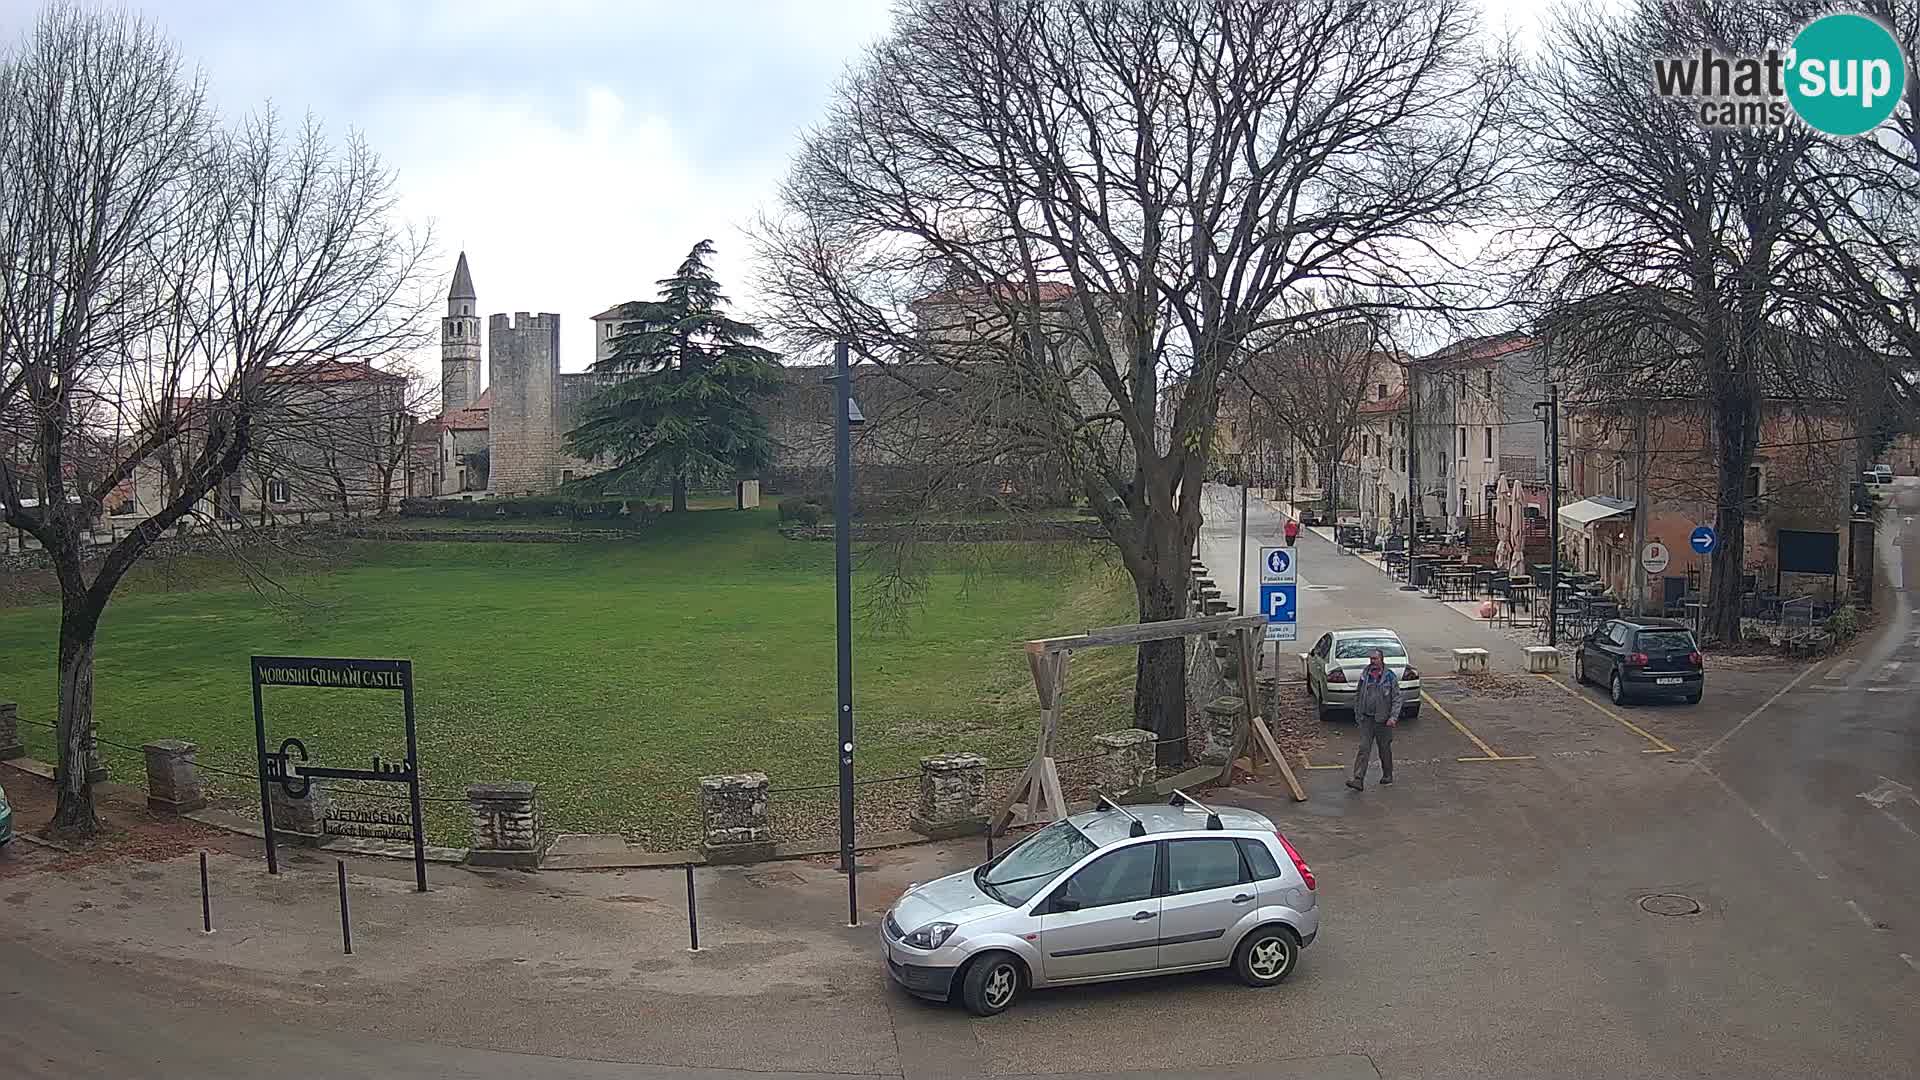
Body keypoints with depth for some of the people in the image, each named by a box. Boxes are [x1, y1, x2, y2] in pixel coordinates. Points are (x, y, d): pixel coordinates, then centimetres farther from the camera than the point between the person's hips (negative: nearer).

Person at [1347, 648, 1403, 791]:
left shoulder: (1390, 676, -6)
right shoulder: (1365, 675, 4)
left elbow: (1397, 698, -7)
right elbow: (1358, 695, 13)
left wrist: (1393, 717, -15)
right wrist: (1357, 714, 11)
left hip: (1383, 719, -2)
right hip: (1366, 719, 2)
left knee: (1385, 749, 11)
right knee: (1363, 749, -5)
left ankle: (1387, 775, 31)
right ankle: (1358, 780, -10)